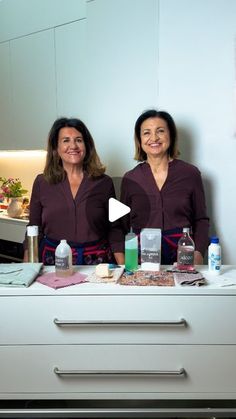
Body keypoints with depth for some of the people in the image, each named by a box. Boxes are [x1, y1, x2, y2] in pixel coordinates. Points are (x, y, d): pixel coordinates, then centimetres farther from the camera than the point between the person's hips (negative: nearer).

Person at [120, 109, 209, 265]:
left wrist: (198, 253, -6)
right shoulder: (130, 179, 5)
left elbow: (201, 220, 9)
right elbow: (124, 226, 10)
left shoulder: (191, 173, 3)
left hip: (183, 256, 0)